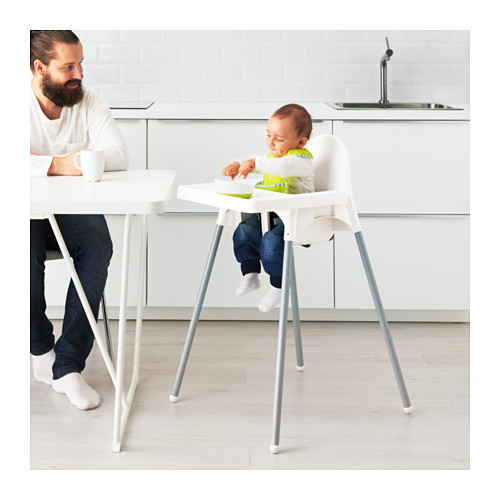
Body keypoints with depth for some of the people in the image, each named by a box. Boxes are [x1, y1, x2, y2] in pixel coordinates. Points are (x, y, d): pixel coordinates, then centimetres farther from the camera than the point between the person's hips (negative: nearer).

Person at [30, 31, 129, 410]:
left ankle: (68, 365, -23)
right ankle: (41, 348, -7)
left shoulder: (90, 103, 2)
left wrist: (83, 161, -26)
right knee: (27, 251, -33)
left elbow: (120, 156, -9)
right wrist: (56, 164, -33)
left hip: (75, 209, 2)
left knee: (98, 245, -29)